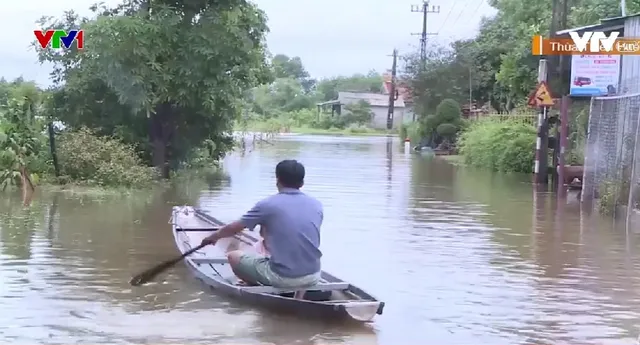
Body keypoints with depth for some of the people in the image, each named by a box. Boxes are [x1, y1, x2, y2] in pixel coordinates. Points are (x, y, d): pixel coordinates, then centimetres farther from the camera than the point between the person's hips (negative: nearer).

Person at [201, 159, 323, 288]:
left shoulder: (267, 205, -6)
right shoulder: (316, 205, 4)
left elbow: (233, 228, 7)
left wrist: (212, 237, 29)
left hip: (283, 277, -3)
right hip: (313, 278, 3)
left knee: (234, 256, 17)